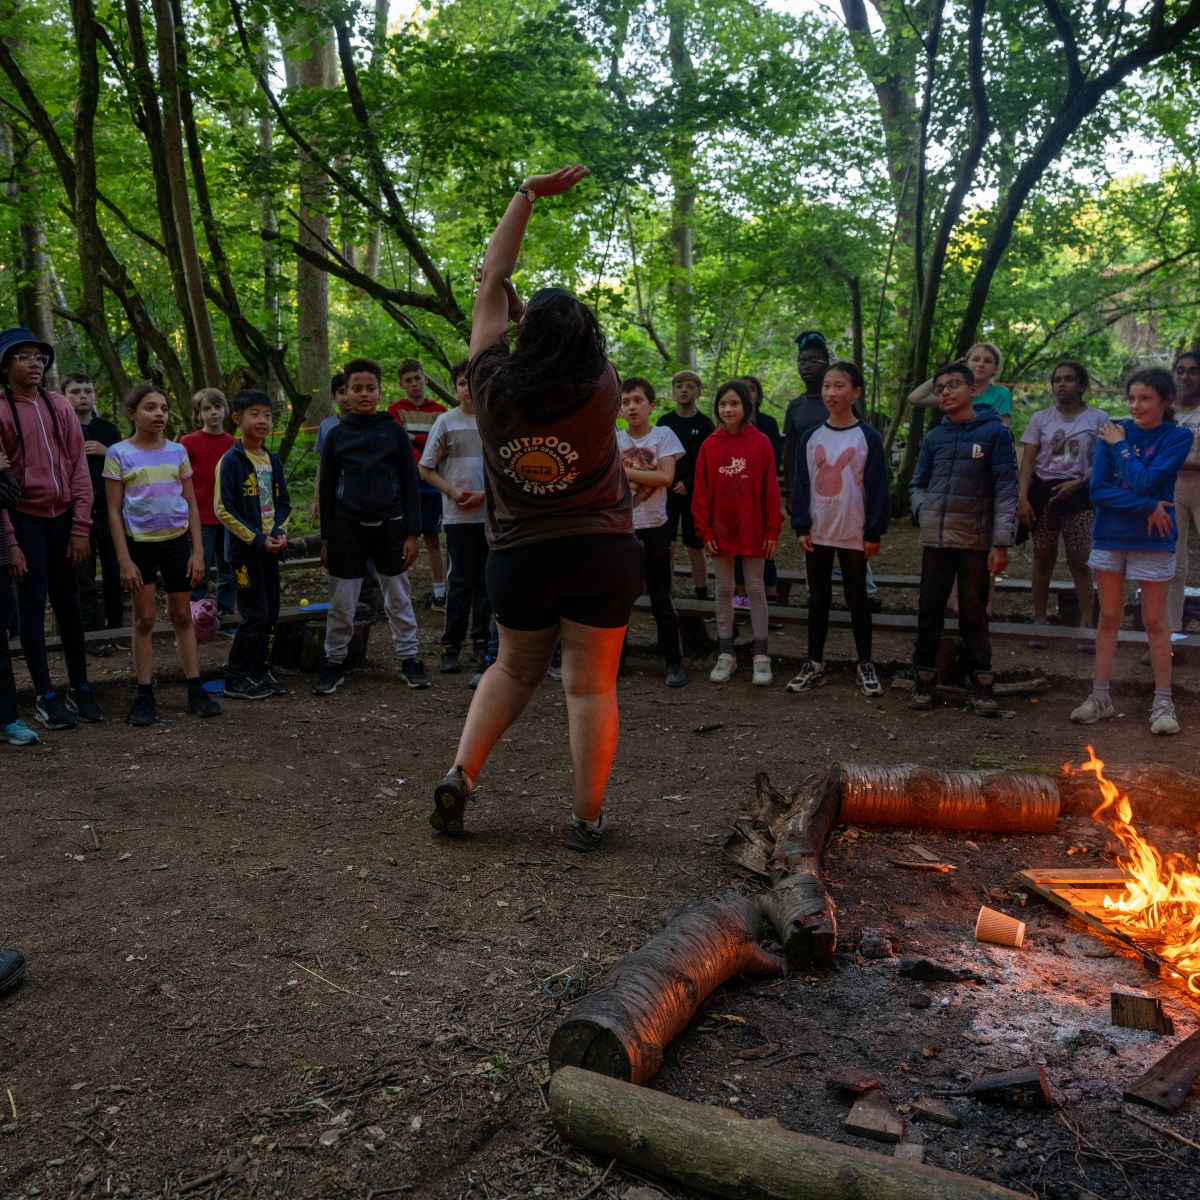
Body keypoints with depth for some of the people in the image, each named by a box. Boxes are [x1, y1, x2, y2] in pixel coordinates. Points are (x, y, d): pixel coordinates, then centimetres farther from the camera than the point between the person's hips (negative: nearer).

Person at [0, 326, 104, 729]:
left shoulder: (59, 406, 6)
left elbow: (79, 467, 6)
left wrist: (81, 527, -1)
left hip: (62, 515, 3)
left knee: (67, 601, 9)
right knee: (33, 603, 0)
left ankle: (79, 687, 17)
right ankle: (45, 696, 7)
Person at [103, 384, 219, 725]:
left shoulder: (177, 451, 4)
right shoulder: (119, 454, -4)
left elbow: (192, 505, 7)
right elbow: (114, 511, -4)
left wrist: (198, 551, 1)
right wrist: (124, 560, -9)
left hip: (177, 540, 2)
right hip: (139, 542, -2)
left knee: (182, 616, 8)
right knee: (144, 619, 2)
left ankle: (196, 691, 11)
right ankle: (145, 697, 8)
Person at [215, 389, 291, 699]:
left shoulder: (273, 460, 10)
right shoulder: (231, 461, -11)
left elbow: (283, 503, 14)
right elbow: (224, 510, -14)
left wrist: (280, 532, -5)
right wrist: (257, 539, -17)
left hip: (270, 546, 7)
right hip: (245, 548, -7)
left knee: (271, 612, 10)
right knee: (254, 614, -6)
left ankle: (261, 670, 22)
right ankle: (237, 678, 4)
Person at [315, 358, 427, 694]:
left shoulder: (394, 430, 1)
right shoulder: (337, 435, 3)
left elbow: (410, 484, 2)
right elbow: (327, 489, 7)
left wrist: (412, 533, -3)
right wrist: (326, 539, 3)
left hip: (389, 524, 0)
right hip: (348, 526, 1)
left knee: (398, 597, 7)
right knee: (341, 602, 5)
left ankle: (409, 657, 19)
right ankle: (335, 661, 17)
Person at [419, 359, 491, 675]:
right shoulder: (446, 422, 2)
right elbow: (426, 469, 4)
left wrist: (484, 494, -8)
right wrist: (453, 491, -9)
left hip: (491, 512, 2)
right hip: (457, 516, -2)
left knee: (485, 579, 7)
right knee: (460, 581, -3)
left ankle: (480, 642, 17)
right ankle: (450, 647, 5)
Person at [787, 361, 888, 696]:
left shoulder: (868, 437, -5)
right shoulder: (810, 437, 4)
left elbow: (877, 488, -6)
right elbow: (801, 484, 4)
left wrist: (874, 532, -9)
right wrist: (801, 526, -3)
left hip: (854, 534, -3)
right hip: (817, 532, 3)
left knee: (857, 597, 7)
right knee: (818, 598, 10)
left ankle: (865, 665, 18)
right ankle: (814, 664, 18)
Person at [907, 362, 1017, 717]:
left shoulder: (994, 431, -3)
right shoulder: (934, 438, 10)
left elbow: (1006, 488, -6)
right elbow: (917, 485, 18)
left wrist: (1001, 542, -12)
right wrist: (925, 511, -3)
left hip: (976, 541, -3)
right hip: (936, 540, 3)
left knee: (974, 614, 4)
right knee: (929, 611, 6)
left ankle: (980, 686, 13)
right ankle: (923, 681, 16)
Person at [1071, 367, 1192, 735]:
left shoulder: (1178, 438, -5)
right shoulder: (1114, 431, 0)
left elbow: (1144, 482, -18)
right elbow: (1098, 489, -7)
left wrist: (1121, 446, -9)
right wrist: (1147, 506, -15)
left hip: (1153, 540, -2)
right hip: (1109, 537, 3)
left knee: (1155, 621, 2)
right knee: (1109, 618, 9)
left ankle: (1163, 704, 10)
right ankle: (1100, 698, 15)